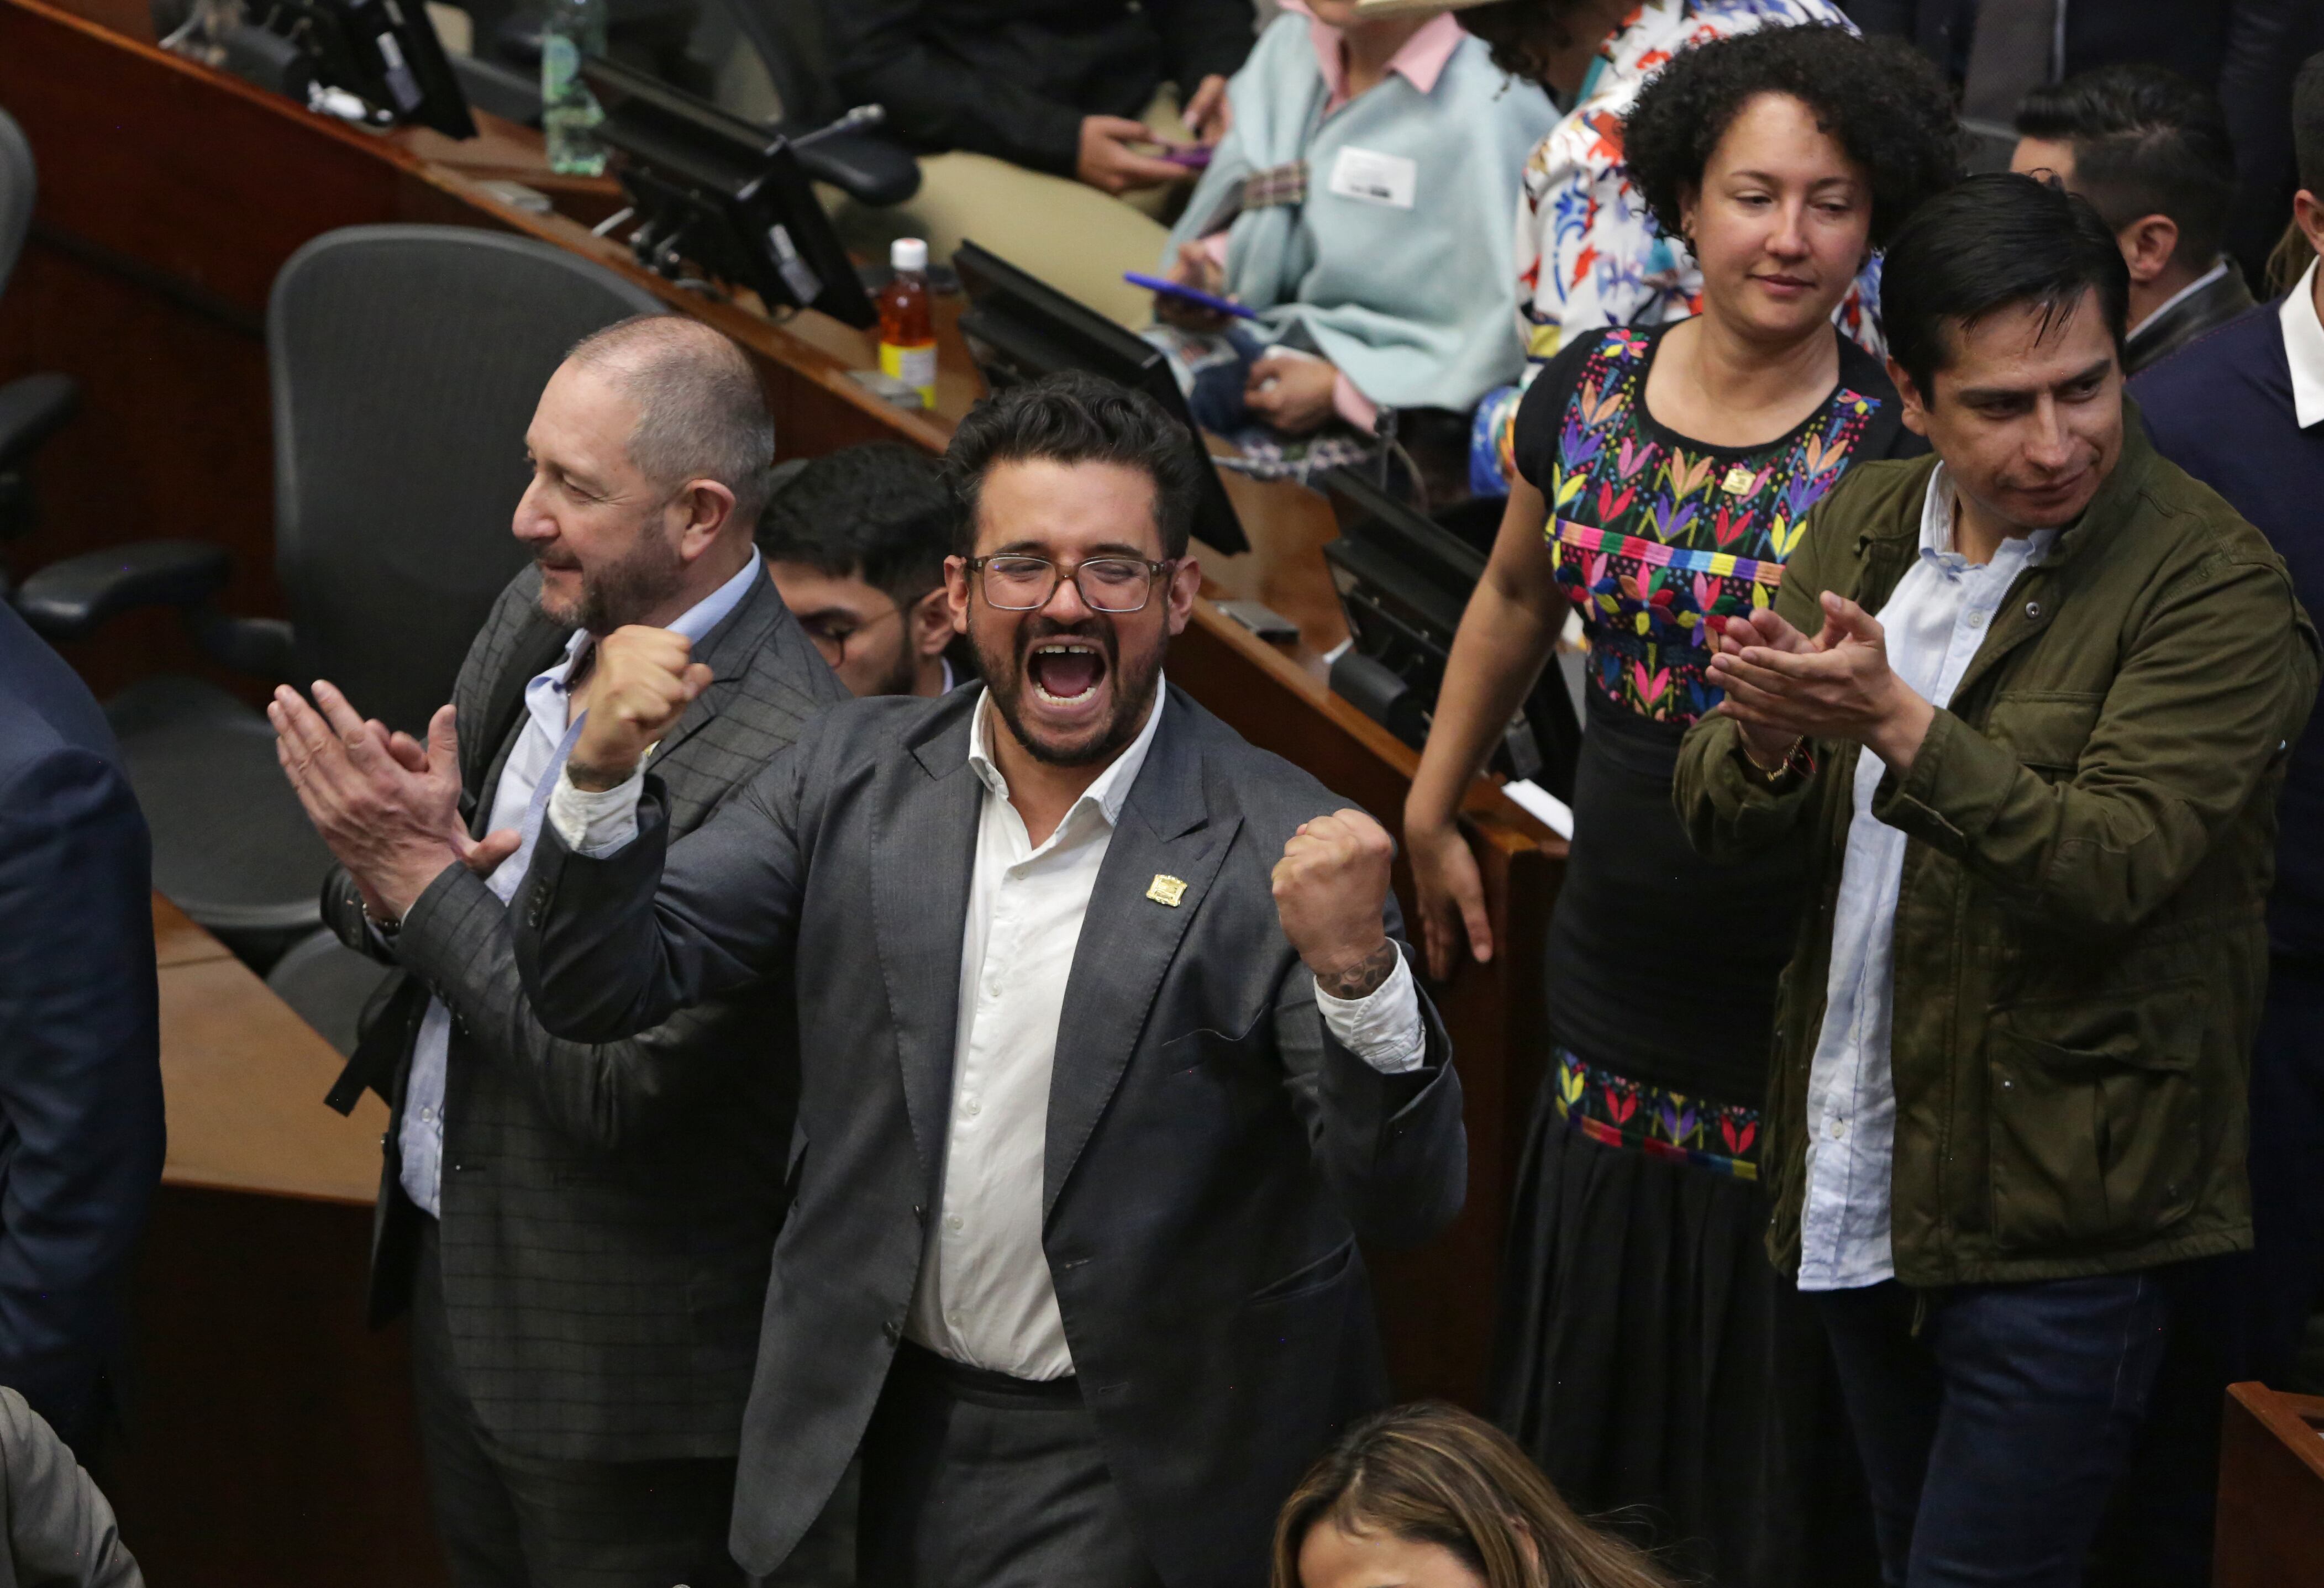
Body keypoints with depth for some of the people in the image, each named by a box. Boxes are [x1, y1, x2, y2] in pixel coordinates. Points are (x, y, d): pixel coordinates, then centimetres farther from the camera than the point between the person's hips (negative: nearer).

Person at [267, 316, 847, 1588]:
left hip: (616, 1357, -8)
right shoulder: (540, 618, -2)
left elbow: (614, 1089, -29)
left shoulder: (781, 761, -30)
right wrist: (381, 883, -17)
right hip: (451, 1255, 8)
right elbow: (370, 913, 7)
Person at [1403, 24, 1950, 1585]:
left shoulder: (1900, 446, -14)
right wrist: (1433, 815, 24)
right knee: (1587, 1376, 19)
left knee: (1771, 1408, 9)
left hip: (1803, 977, -4)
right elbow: (1517, 600, 17)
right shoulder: (1587, 392, 0)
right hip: (1621, 975, 5)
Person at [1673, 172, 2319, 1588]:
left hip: (2059, 1222, -7)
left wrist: (1895, 722, -34)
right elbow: (1719, 818, 3)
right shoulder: (1860, 527, 6)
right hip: (1857, 1194, 7)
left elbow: (2108, 870, -24)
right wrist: (1765, 738, -21)